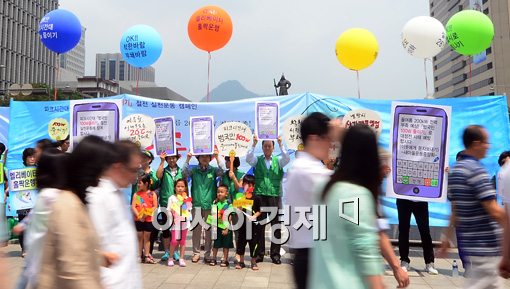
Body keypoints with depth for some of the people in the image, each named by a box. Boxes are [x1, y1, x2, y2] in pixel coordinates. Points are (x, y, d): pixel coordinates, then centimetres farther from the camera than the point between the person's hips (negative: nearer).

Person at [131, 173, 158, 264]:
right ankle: (139, 256, 15)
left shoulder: (152, 194, 0)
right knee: (140, 237, 8)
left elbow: (155, 207, -5)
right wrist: (139, 216, -16)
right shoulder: (136, 194, 4)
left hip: (149, 219, -1)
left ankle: (146, 256, 13)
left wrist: (146, 215, -16)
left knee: (147, 237, 7)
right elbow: (133, 207, -2)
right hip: (138, 219, 1)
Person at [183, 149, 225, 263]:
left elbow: (222, 171, -10)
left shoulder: (213, 170, 6)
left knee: (209, 230, 3)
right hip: (197, 204, 0)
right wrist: (188, 159, -15)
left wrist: (217, 157, -17)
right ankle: (196, 253, 14)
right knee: (196, 229, 0)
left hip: (210, 204, 0)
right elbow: (184, 172, -6)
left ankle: (207, 254, 14)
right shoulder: (194, 170, 7)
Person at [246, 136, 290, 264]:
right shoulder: (257, 160, 9)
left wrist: (281, 144, -18)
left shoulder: (278, 161, 9)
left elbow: (287, 159, -10)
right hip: (260, 196, 0)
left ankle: (275, 254, 13)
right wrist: (254, 144, -17)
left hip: (275, 196, 0)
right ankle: (260, 253, 15)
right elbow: (248, 159, -10)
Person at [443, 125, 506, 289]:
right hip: (486, 245, -9)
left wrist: (448, 237, 18)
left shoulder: (455, 170, 9)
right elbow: (495, 212, -22)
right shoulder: (477, 171, -19)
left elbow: (455, 210, 15)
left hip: (469, 242, 9)